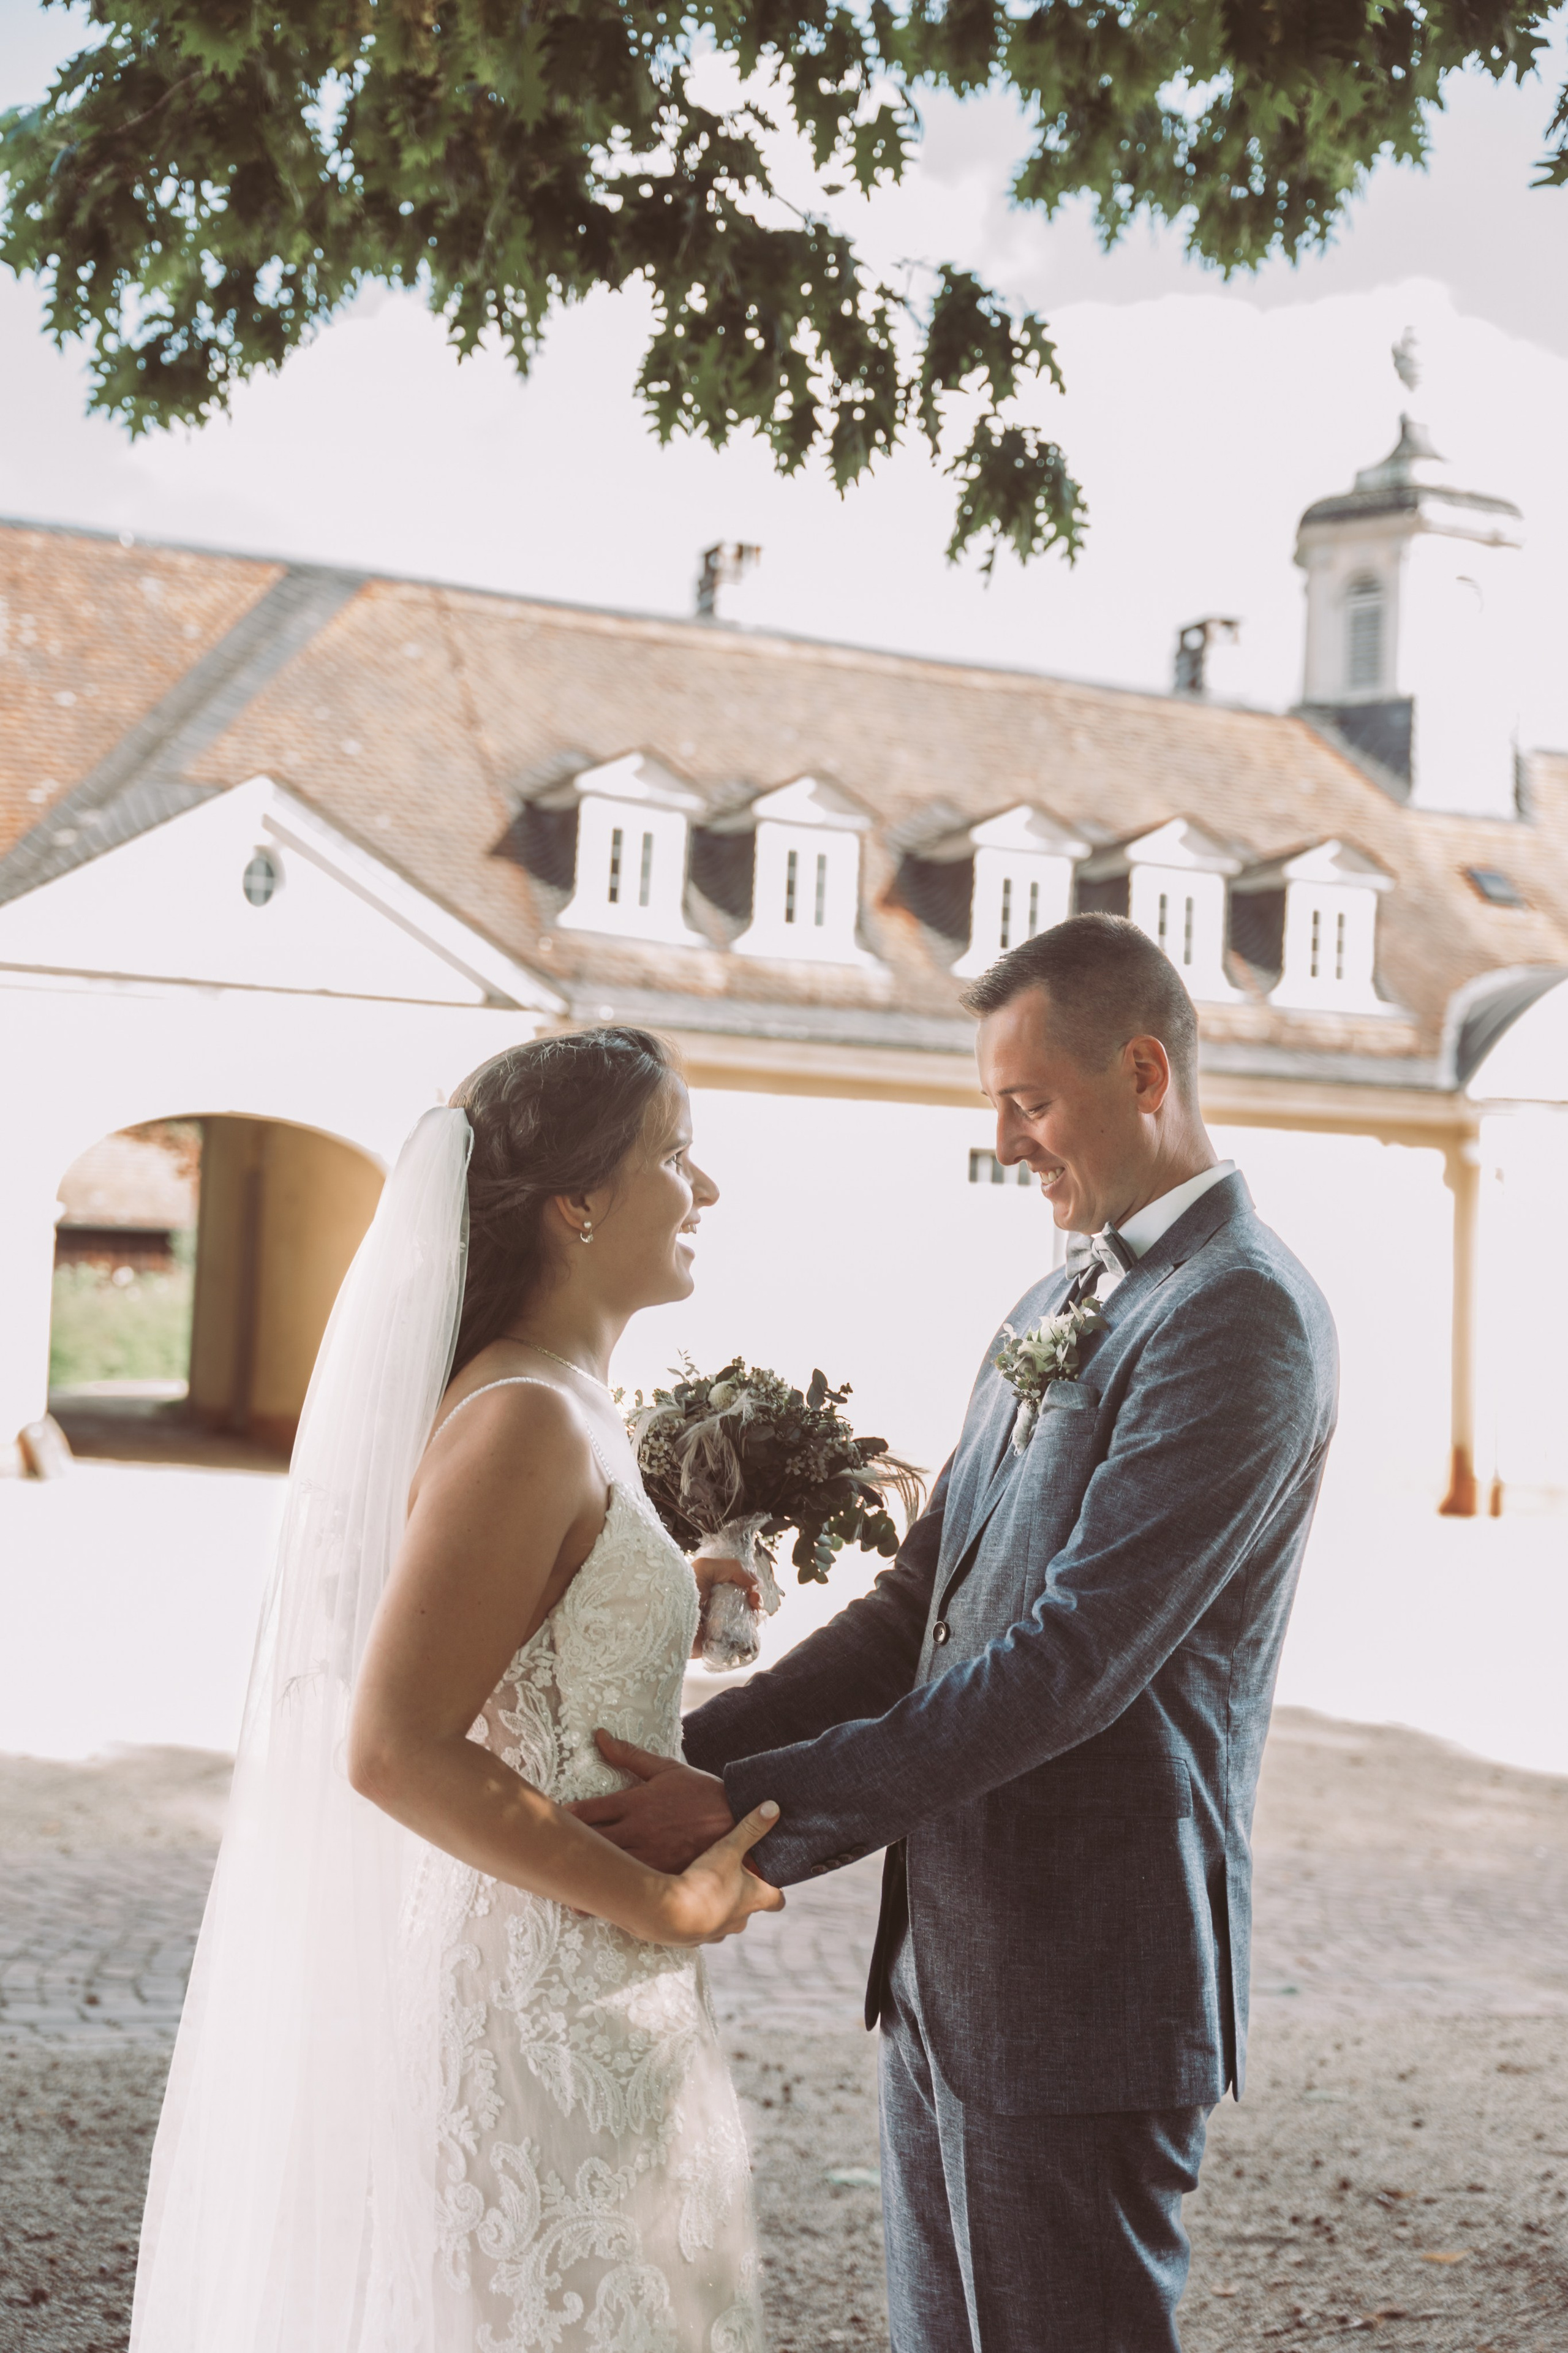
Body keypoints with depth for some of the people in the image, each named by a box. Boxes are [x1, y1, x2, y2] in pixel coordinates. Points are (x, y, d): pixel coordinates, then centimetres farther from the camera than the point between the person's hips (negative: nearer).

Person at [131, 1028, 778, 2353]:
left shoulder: (565, 1409, 9)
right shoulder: (525, 1422, -21)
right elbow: (395, 1749, -26)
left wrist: (669, 1612, 10)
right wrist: (664, 1904, -21)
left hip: (590, 1995, 10)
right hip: (541, 2006, -10)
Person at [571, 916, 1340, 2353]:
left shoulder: (1243, 1314, -15)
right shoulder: (1056, 1306, 16)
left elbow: (1075, 1658, -22)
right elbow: (917, 1611, 14)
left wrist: (751, 1813, -21)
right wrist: (688, 1758, 2)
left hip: (1083, 1981, -9)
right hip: (946, 1963, 9)